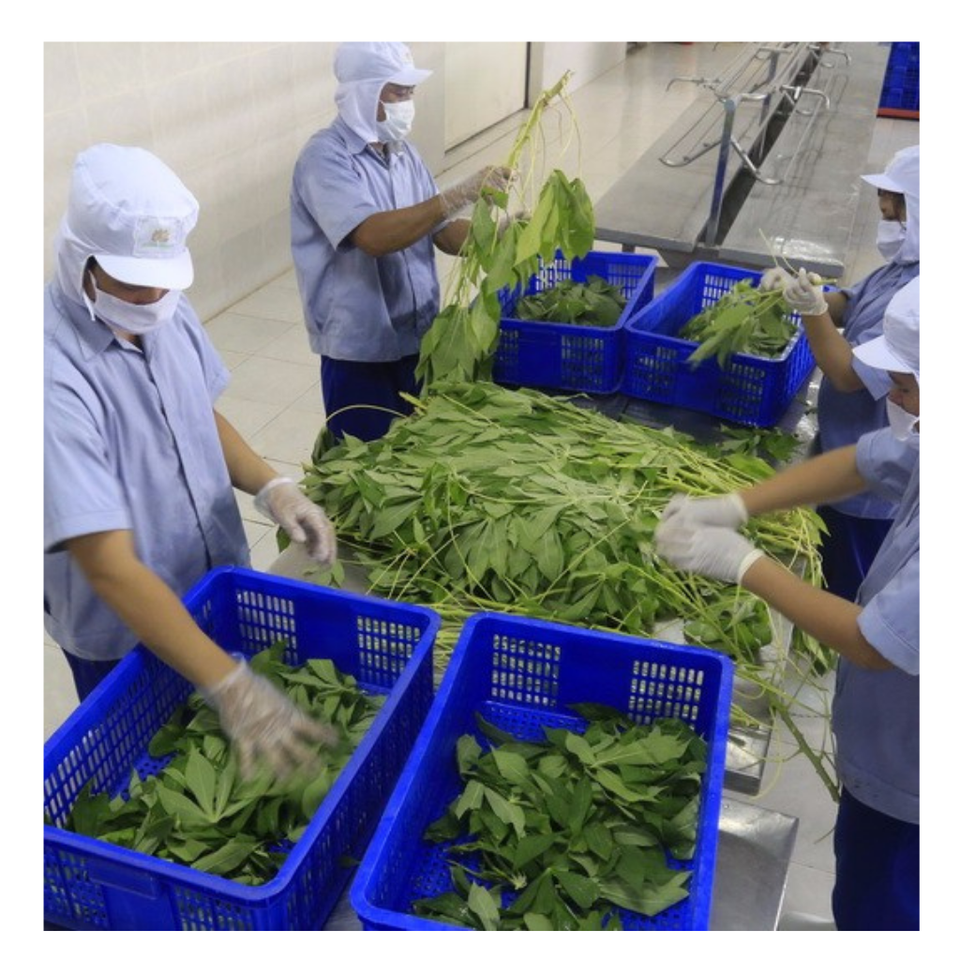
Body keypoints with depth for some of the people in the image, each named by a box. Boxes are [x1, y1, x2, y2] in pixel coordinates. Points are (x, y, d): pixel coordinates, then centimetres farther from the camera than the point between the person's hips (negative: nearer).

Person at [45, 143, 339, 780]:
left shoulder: (168, 312, -10)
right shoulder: (57, 373, -32)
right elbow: (110, 566, -34)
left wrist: (270, 485, -11)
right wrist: (230, 684, -39)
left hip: (219, 586, 6)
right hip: (126, 636, -6)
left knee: (229, 751, 26)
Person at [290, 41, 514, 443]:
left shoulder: (403, 152, 7)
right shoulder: (325, 157, -16)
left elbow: (444, 233, 8)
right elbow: (374, 237, -31)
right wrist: (460, 194, -32)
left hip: (418, 339, 7)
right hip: (361, 351, -7)